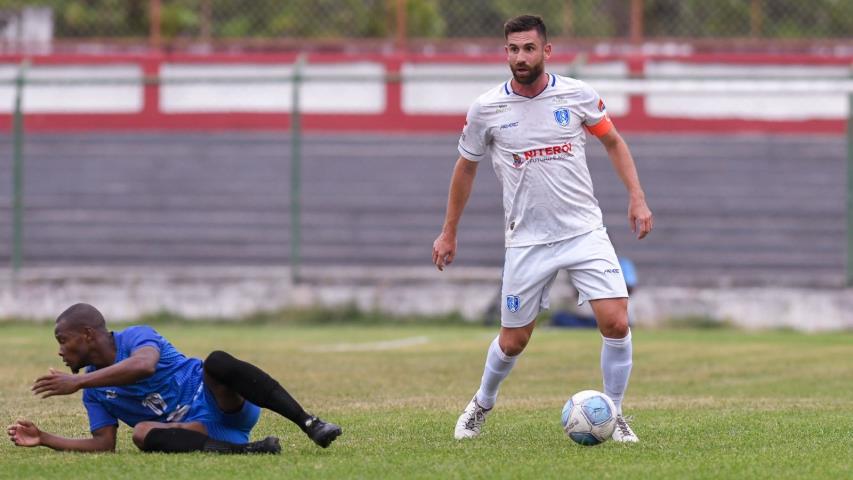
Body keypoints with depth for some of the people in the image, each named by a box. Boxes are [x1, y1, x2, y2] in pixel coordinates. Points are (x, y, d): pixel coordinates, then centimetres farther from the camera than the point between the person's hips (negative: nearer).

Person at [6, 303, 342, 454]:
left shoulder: (136, 337, -7)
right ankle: (243, 450, -39)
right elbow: (104, 444, 9)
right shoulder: (94, 392, 14)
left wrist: (77, 382, -29)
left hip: (221, 403, -4)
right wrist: (44, 439, 1)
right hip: (198, 431, 4)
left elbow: (144, 365, -30)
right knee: (144, 433, -29)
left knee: (217, 361, -37)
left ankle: (309, 424, -42)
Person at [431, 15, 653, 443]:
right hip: (527, 242, 0)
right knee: (513, 340, 7)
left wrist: (637, 197, 2)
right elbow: (466, 167, 11)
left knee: (616, 322, -14)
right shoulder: (485, 110, -4)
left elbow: (613, 142, 13)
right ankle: (482, 405, 37)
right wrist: (448, 234, 15)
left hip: (585, 231, 0)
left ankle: (614, 416, 6)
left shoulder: (577, 95, -3)